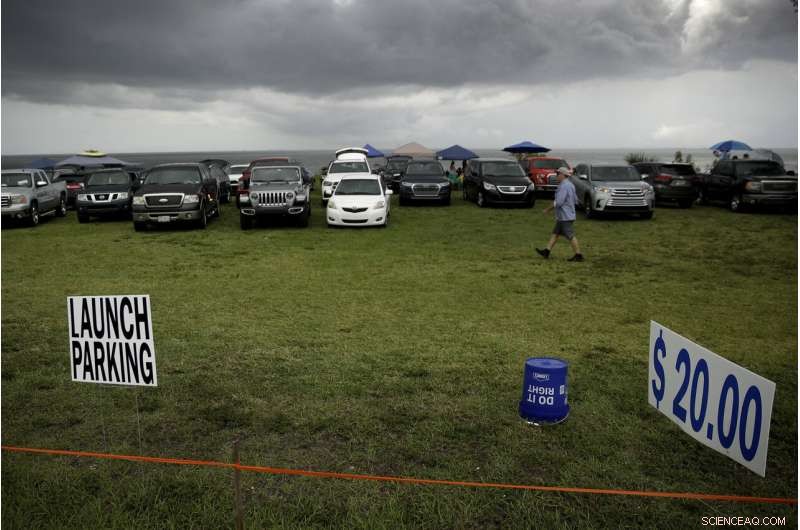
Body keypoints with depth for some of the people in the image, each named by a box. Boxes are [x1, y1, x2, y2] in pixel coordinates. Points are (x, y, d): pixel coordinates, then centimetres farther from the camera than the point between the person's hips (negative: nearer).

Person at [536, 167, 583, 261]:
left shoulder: (564, 186, -19)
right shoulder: (570, 185, 13)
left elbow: (558, 202, -24)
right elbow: (575, 200, 18)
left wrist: (548, 208, -11)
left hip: (565, 216, -10)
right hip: (562, 216, 10)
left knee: (570, 236, -4)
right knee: (555, 233, 12)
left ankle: (578, 255, 1)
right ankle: (546, 251, 17)